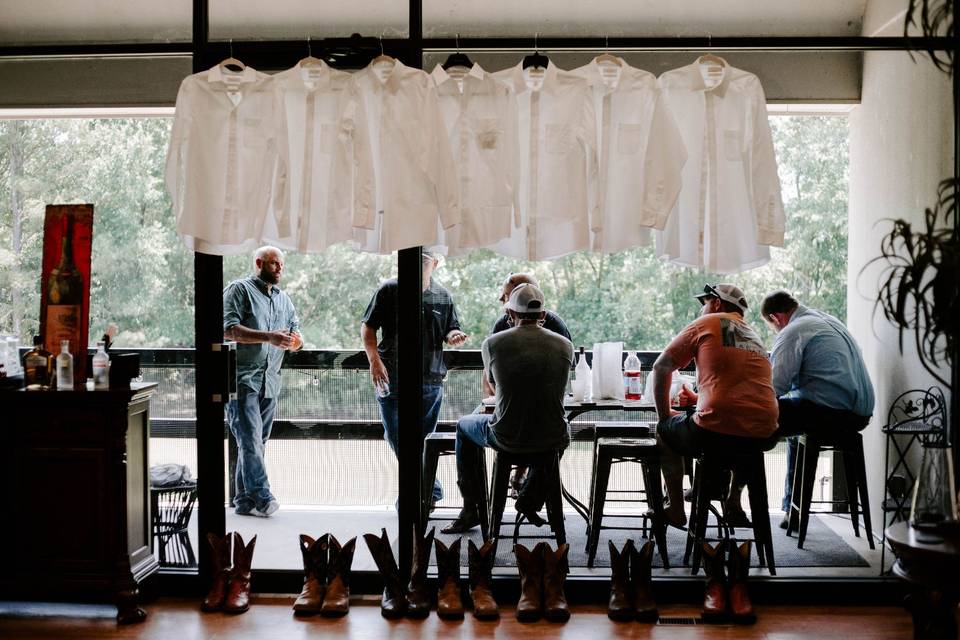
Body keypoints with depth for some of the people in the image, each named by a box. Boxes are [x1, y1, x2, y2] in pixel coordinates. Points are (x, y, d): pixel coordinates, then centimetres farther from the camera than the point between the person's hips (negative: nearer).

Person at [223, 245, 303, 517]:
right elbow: (228, 329, -12)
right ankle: (262, 497, -17)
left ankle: (244, 500, 14)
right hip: (242, 379, -7)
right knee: (250, 439, -13)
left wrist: (295, 340, -6)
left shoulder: (284, 298, 21)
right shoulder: (239, 289, 0)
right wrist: (269, 337, -20)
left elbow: (296, 332, 20)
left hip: (270, 382, 7)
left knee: (257, 443, 8)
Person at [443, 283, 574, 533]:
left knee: (463, 426, 30)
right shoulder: (565, 345, -2)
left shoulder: (492, 344, -7)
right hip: (552, 442, 2)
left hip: (507, 438, -2)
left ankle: (472, 509, 32)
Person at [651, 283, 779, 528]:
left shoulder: (706, 323, 7)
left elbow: (661, 367, 5)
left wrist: (663, 414, 14)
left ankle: (675, 509, 22)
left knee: (665, 430, 22)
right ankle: (733, 503, 35)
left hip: (715, 429, -6)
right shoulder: (755, 337, 24)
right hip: (762, 434, 6)